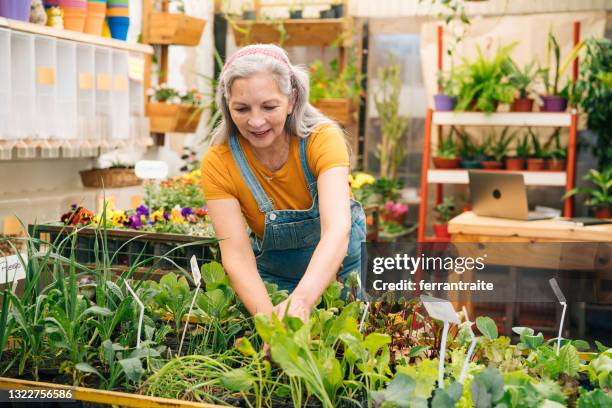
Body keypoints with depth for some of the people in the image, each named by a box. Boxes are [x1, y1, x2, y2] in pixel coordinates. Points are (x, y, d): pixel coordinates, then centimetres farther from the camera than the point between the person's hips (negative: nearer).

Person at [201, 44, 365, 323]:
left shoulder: (323, 139, -27)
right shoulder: (218, 164, -23)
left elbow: (337, 229, -41)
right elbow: (237, 255, -29)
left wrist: (301, 301, -58)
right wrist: (269, 319, -47)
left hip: (342, 265, 0)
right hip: (273, 276, 1)